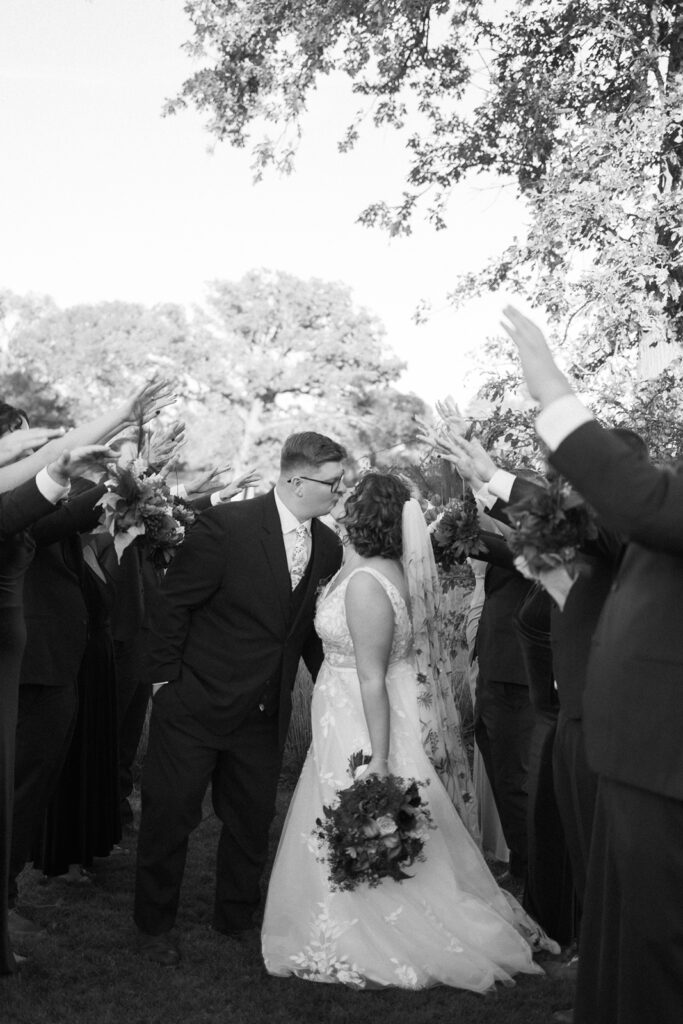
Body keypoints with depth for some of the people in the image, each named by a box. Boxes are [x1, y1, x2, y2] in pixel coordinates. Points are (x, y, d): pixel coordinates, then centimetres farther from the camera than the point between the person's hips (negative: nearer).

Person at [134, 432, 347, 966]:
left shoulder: (329, 547, -1)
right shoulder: (226, 526, -19)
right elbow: (172, 605, -12)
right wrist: (166, 680, -9)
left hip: (265, 715, 5)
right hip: (196, 702, -5)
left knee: (252, 819, 16)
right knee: (170, 814, 8)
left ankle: (237, 917, 37)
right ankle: (155, 925, 29)